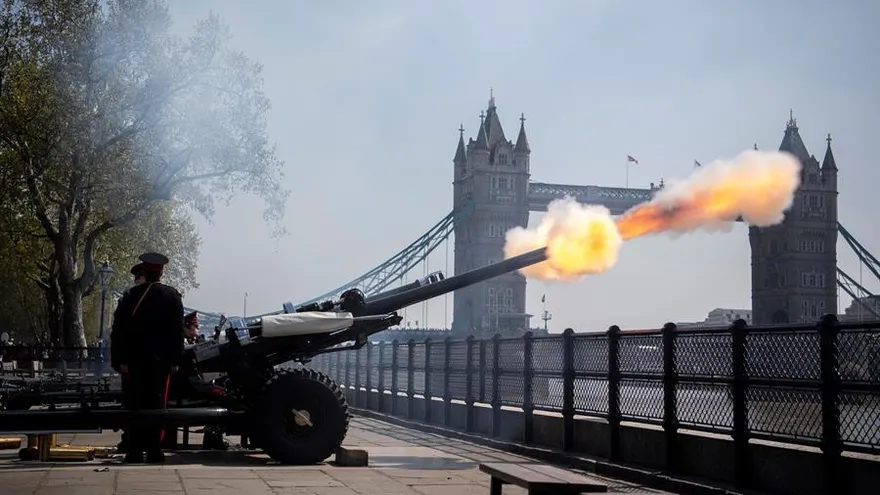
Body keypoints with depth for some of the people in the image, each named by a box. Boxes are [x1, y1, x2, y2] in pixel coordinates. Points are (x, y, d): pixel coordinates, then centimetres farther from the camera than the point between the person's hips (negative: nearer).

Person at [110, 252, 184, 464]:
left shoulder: (130, 296, -1)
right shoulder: (172, 296, 0)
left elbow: (118, 331, -5)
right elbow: (178, 330, -2)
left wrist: (119, 360, -4)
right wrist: (175, 360, 1)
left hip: (134, 361, 0)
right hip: (160, 360, 0)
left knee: (134, 406, 5)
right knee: (157, 405, 5)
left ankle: (135, 451, 5)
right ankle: (154, 450, 3)